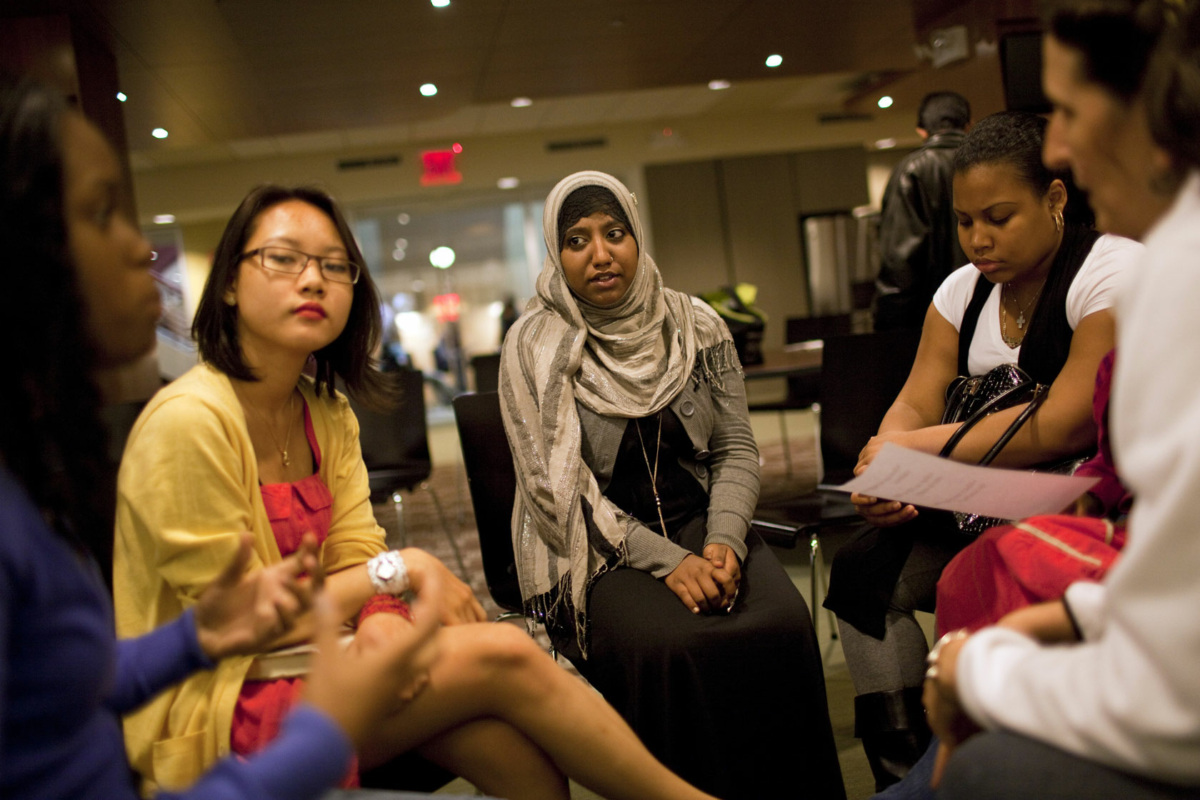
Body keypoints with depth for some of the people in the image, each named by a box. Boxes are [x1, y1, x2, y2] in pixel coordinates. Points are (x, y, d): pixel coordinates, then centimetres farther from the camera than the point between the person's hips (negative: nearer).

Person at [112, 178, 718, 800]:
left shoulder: (327, 413, 6)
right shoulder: (187, 421, -20)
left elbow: (355, 557, 2)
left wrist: (384, 621, -21)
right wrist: (401, 569, -16)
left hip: (306, 663, 7)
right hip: (215, 711, -7)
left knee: (512, 743, -21)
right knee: (501, 655, -20)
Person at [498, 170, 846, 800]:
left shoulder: (696, 326, 6)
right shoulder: (533, 346, -4)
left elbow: (735, 450, 7)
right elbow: (554, 489, -10)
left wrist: (723, 541, -13)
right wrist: (667, 560, -18)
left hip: (699, 522, 3)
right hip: (594, 552, -3)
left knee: (782, 624, -26)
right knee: (672, 647, -32)